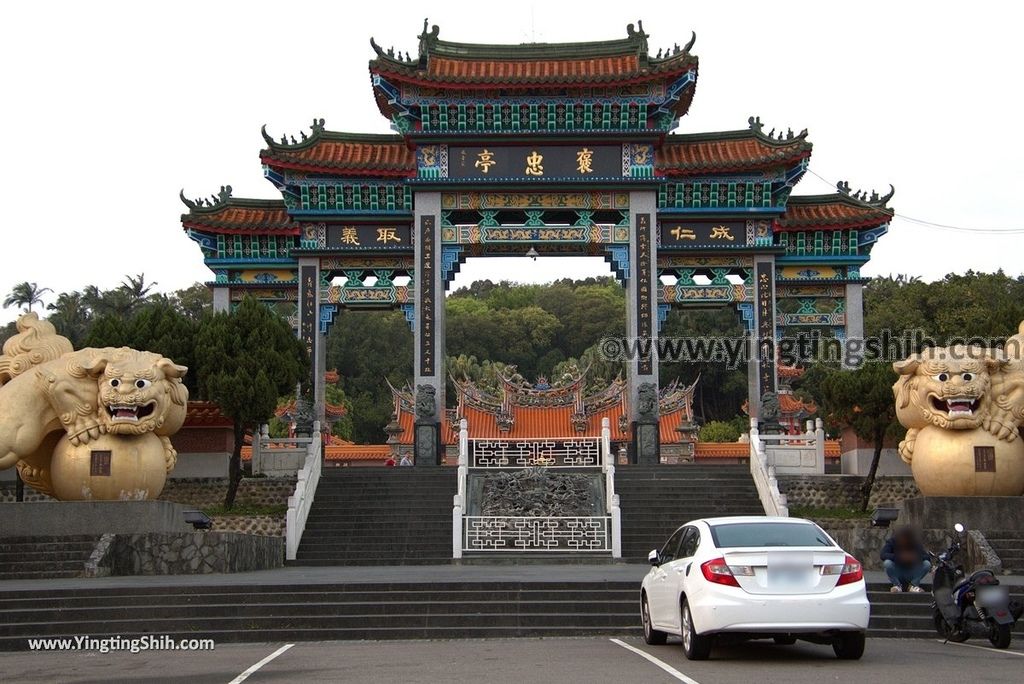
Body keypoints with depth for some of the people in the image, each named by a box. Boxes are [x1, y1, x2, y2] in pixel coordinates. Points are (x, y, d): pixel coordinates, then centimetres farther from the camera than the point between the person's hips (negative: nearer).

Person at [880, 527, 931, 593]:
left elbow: (926, 557, -14)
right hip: (896, 575, -1)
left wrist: (916, 557, -33)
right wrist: (899, 557, -35)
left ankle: (914, 585, -14)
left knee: (927, 564, -22)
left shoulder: (916, 543, -6)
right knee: (887, 563, -31)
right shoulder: (892, 542, -10)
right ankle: (897, 585, -16)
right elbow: (883, 555, -24)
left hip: (911, 574, 1)